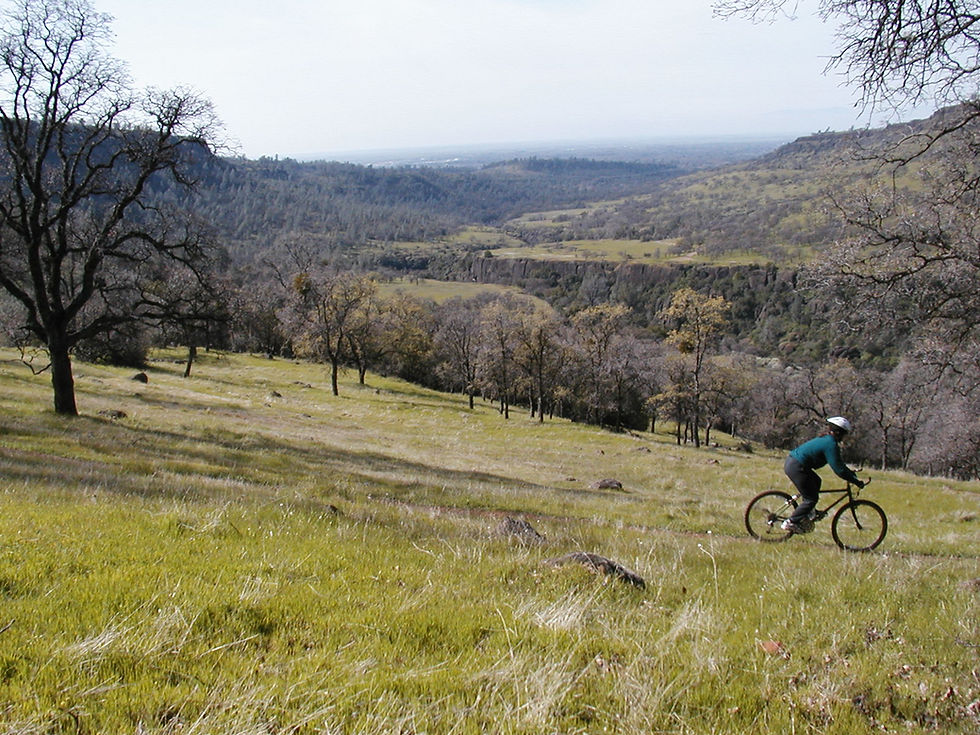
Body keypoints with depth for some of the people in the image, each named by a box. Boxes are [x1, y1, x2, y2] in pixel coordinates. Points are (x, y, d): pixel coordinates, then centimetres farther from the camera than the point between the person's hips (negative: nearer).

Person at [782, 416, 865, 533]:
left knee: (816, 481, 26)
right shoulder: (831, 444, -14)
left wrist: (850, 472, 29)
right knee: (812, 498, -2)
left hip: (791, 461, 11)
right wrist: (855, 481, -7)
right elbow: (838, 469, -14)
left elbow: (837, 462, 29)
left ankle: (804, 516, 27)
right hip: (796, 467, -11)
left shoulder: (826, 439, 17)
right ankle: (790, 523, 3)